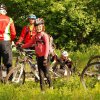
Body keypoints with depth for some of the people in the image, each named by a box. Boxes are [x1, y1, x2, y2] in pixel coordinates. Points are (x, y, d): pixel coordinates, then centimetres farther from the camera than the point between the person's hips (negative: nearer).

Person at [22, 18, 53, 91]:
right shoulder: (36, 36, 10)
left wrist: (45, 58, -19)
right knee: (41, 74, 6)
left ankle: (51, 86, 17)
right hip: (39, 57, 6)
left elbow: (47, 47, -14)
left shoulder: (45, 35, -10)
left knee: (46, 73, -2)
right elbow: (30, 43, 16)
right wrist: (22, 46, 3)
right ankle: (42, 89, 10)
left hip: (44, 57, -6)